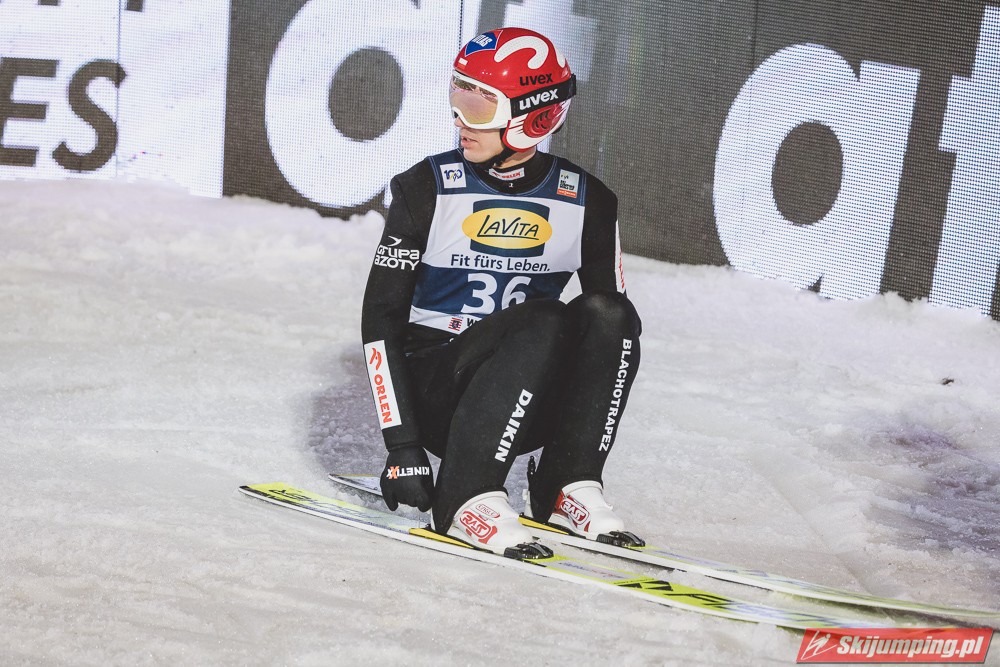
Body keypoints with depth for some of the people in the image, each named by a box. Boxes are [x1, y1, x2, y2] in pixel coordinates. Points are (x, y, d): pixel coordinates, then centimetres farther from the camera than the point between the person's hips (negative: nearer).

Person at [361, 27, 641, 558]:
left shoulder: (586, 202, -1)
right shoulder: (428, 189, -8)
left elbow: (617, 326, 8)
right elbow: (381, 318, -10)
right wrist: (403, 447, -17)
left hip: (530, 405, 3)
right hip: (432, 391, -3)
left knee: (608, 313, -22)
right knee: (542, 321, -30)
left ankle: (566, 486, -16)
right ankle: (467, 497, -26)